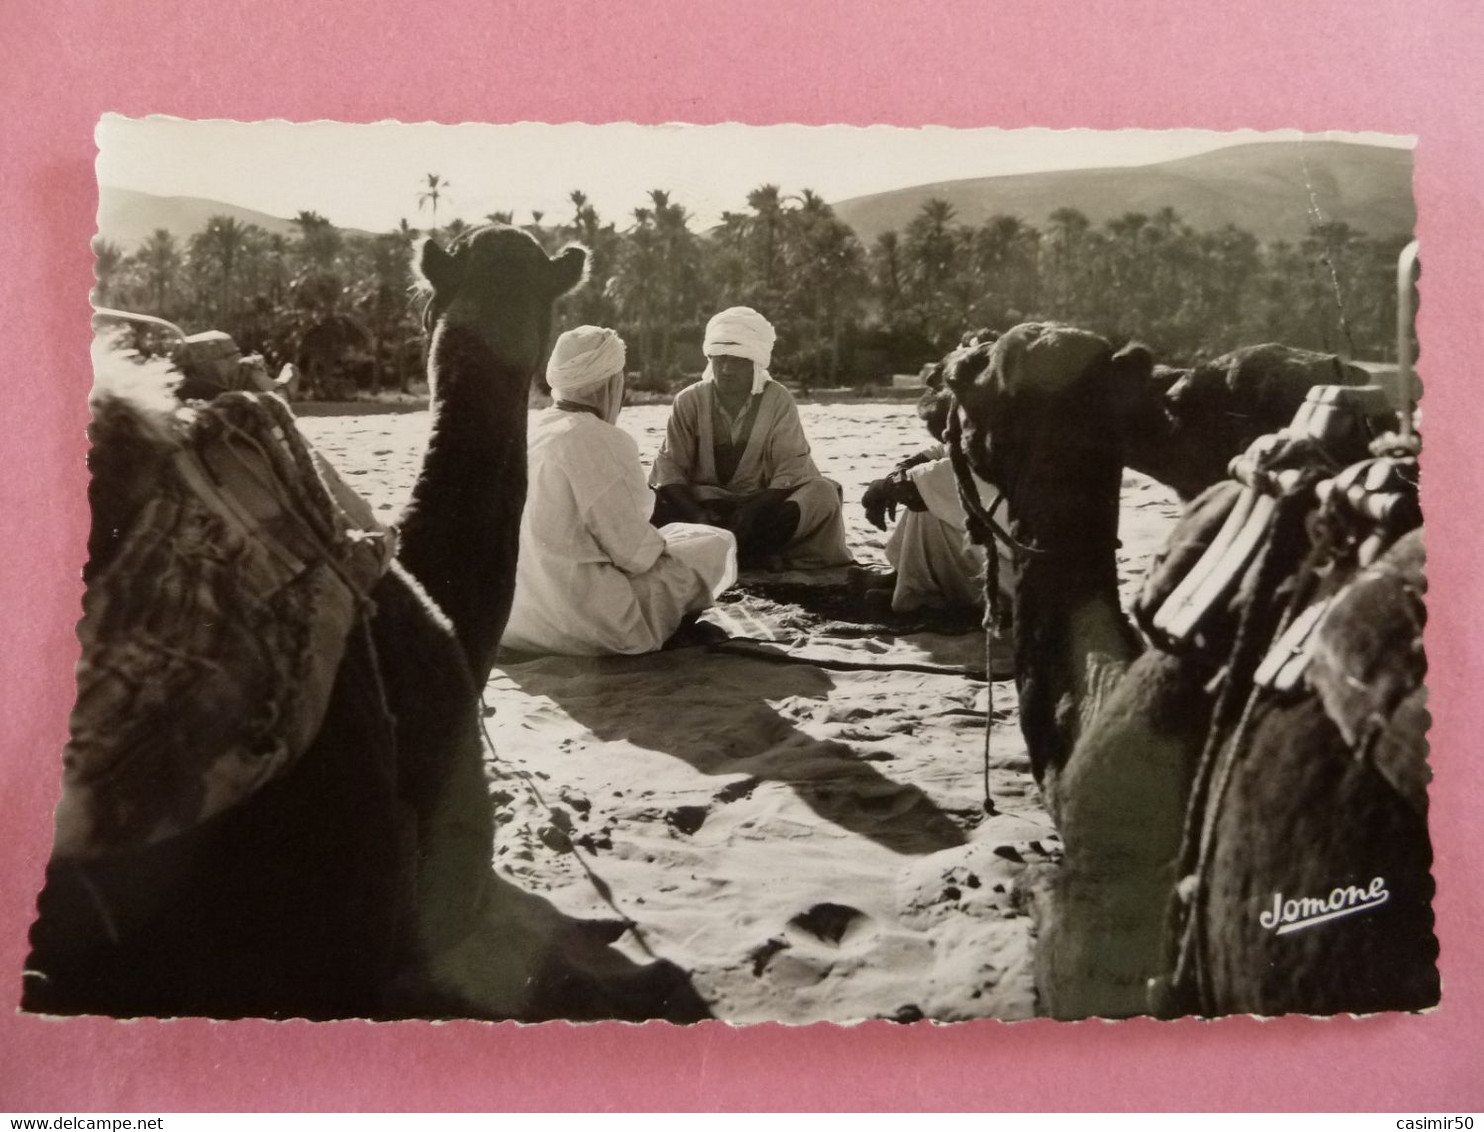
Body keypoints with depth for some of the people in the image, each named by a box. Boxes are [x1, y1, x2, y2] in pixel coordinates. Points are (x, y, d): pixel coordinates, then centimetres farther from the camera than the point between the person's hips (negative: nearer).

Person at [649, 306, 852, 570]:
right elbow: (670, 467, -7)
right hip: (703, 505, 1)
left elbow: (790, 469, -11)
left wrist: (754, 513, -28)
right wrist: (694, 515, -26)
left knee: (822, 494, -27)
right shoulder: (689, 401, -1)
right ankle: (751, 553, -30)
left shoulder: (778, 400, -4)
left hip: (762, 505, -1)